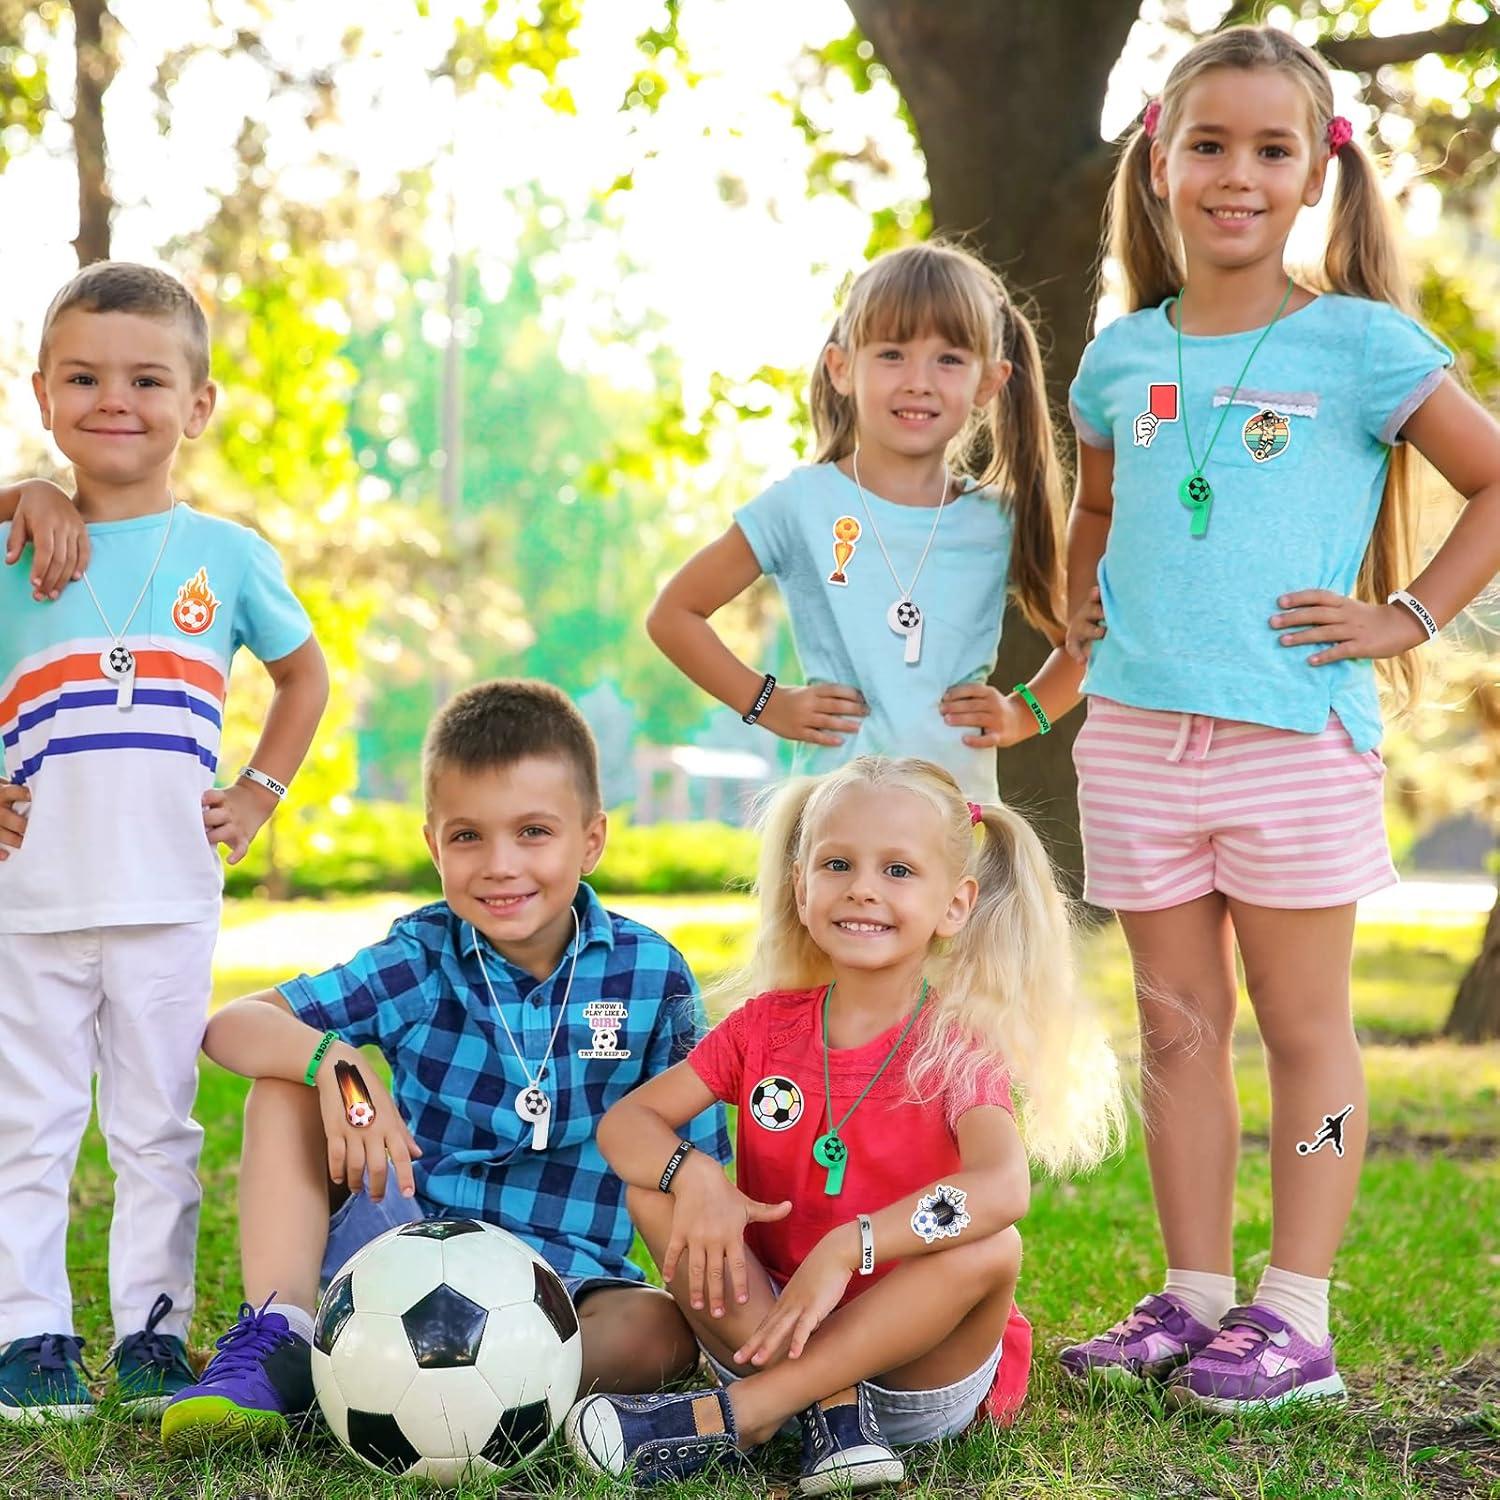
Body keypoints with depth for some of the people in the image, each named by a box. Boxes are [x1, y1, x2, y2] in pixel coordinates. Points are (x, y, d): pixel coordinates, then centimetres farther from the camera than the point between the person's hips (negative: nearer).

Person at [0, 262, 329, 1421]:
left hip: (169, 899, 1)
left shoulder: (227, 556, 5)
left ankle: (155, 1334, 17)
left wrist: (259, 796, 9)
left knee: (159, 1128, 8)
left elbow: (305, 677, 19)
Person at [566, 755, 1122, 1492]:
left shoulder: (958, 1051, -11)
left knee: (991, 1246, -31)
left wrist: (844, 1250, -39)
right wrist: (694, 1175, -24)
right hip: (772, 1329, 3)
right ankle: (829, 1407, -24)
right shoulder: (767, 1026, 2)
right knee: (654, 1187, -14)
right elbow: (625, 1122, -2)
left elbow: (1002, 1184, -30)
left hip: (918, 1357, -3)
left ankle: (729, 1417, -30)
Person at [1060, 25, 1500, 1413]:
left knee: (1304, 1027, 3)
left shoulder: (1361, 345, -3)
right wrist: (1085, 615, 13)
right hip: (1138, 736, 4)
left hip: (1295, 738, -4)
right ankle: (1195, 1296, 18)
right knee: (1177, 1030, 10)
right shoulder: (1122, 358, 10)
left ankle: (1297, 1314, 9)